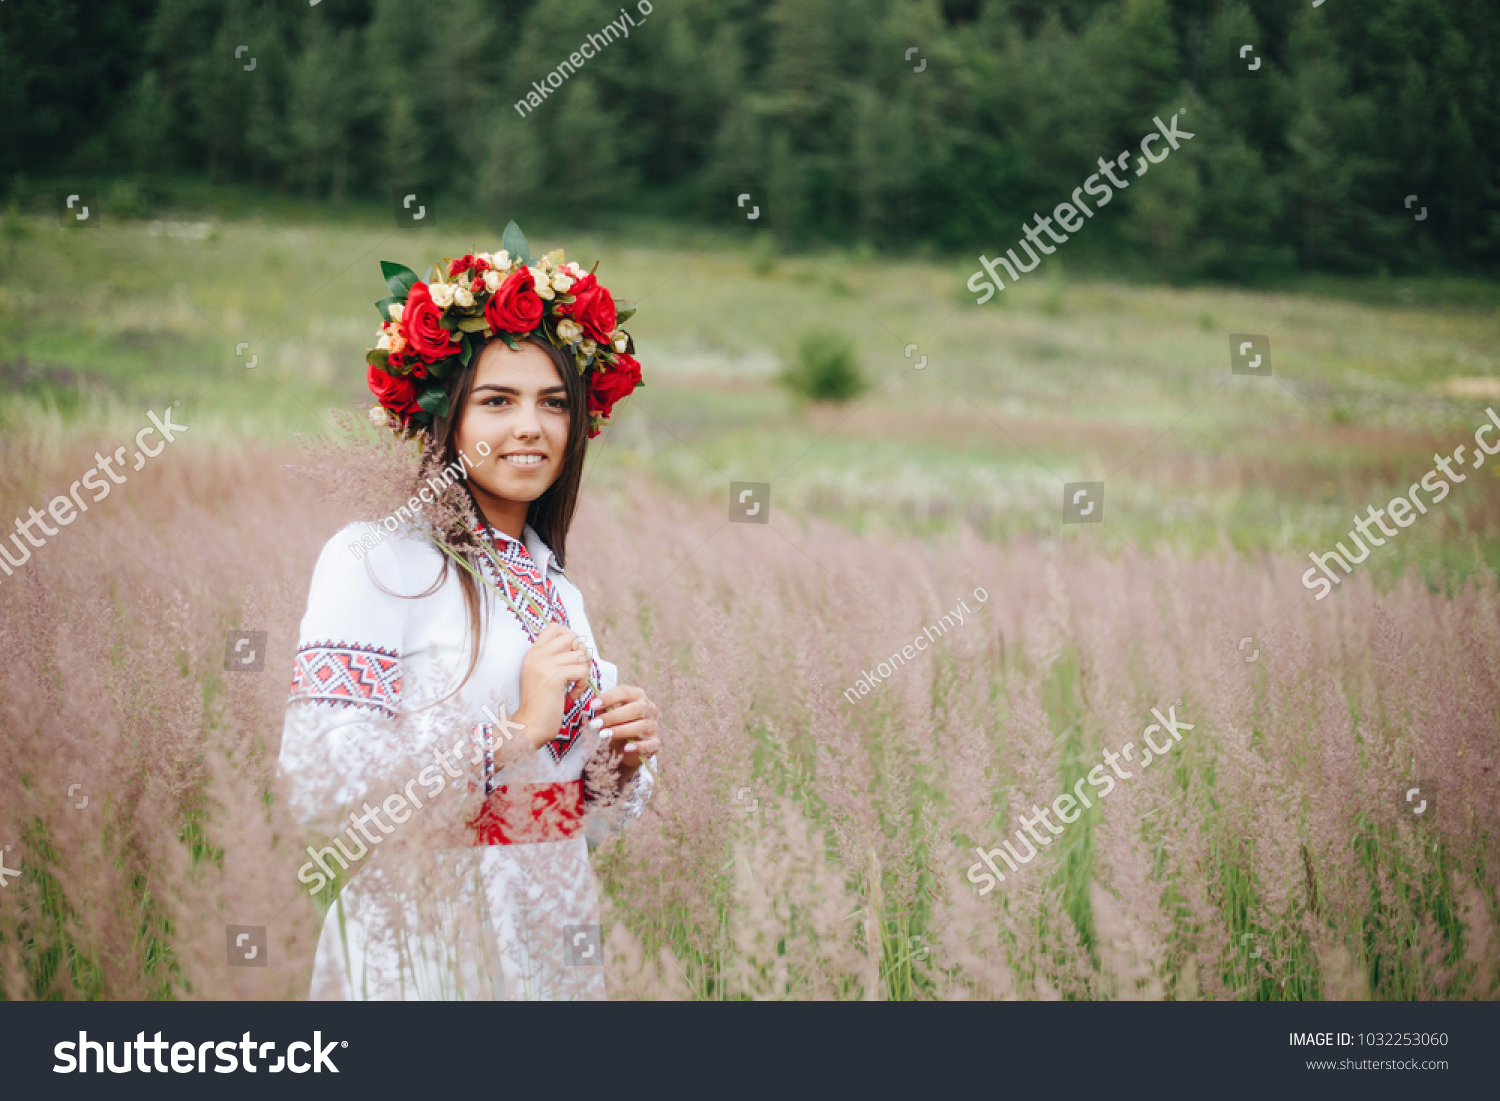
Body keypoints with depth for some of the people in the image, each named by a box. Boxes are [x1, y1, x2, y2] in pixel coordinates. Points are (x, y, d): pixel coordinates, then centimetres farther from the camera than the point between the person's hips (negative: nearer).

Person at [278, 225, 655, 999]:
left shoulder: (555, 587, 11)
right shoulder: (375, 558, -10)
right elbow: (318, 779, -22)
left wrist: (620, 761, -2)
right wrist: (515, 731, -19)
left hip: (553, 948, 7)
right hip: (420, 954, -7)